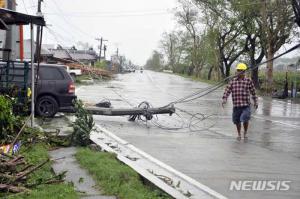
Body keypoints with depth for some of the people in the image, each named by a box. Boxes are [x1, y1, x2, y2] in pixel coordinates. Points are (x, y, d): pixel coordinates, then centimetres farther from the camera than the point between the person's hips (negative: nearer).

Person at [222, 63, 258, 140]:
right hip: (236, 106, 3)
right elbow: (227, 90, -2)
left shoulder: (248, 81, -1)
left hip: (246, 105, -3)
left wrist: (255, 102, 13)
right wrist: (224, 99, -17)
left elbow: (253, 91, 9)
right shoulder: (233, 81, 4)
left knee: (245, 119, -16)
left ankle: (245, 133, 12)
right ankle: (239, 134, 37)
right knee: (237, 121, 12)